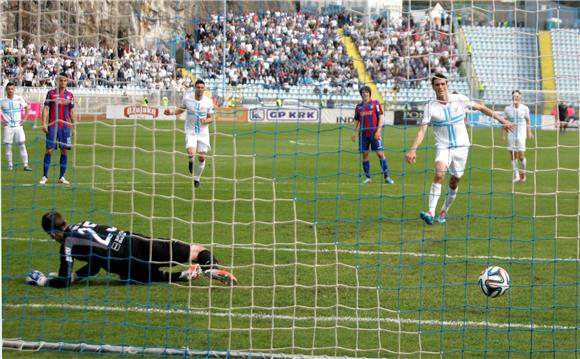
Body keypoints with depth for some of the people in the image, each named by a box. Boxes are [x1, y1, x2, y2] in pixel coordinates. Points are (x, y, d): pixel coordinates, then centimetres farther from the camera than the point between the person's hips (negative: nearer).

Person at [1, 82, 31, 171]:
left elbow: (27, 108, 13)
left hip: (18, 126, 0)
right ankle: (10, 165, 8)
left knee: (22, 145, -5)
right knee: (8, 147, 0)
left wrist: (24, 119, 4)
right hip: (8, 126, 0)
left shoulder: (19, 99, 0)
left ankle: (26, 165, -4)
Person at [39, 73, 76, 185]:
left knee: (65, 151, 2)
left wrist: (74, 128, 9)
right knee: (49, 150, -4)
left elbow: (72, 112, 12)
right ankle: (44, 176, 1)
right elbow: (45, 108, -1)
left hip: (65, 127, 3)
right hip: (52, 126, -3)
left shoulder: (70, 95, 9)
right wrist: (44, 123, -11)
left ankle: (62, 177, 10)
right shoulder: (51, 92, 1)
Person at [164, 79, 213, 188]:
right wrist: (171, 112, -5)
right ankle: (191, 161, 14)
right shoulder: (187, 98, -6)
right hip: (190, 132, -1)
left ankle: (197, 178, 25)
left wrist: (206, 120, -20)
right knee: (191, 153, -24)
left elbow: (210, 118, 2)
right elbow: (181, 109, 12)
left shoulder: (208, 101, -5)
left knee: (202, 157, 1)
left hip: (203, 132, 1)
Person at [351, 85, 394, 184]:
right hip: (363, 133, 3)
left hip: (374, 133, -3)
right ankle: (367, 177, 8)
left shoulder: (375, 103, 4)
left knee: (380, 153, -7)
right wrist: (354, 131, 5)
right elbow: (356, 120, 17)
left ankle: (386, 176, -5)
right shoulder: (359, 106, 13)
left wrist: (378, 130, -10)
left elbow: (380, 117, 0)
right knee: (365, 154, 2)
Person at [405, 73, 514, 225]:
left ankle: (444, 211, 26)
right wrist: (413, 149, -25)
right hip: (443, 147, -2)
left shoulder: (460, 99, -2)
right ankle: (430, 212, -29)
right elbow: (422, 130, -12)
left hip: (461, 146, 2)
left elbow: (480, 108, 9)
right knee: (439, 174, -25)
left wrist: (501, 120, 10)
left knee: (454, 181, 5)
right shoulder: (430, 107, -6)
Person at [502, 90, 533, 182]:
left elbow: (527, 121, 12)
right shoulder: (508, 109, 2)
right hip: (511, 135, 1)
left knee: (521, 156, -6)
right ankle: (516, 175, 10)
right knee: (513, 156, 1)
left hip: (521, 134, -1)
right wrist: (503, 134, 1)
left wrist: (529, 132, 4)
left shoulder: (525, 109, 1)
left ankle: (523, 173, 16)